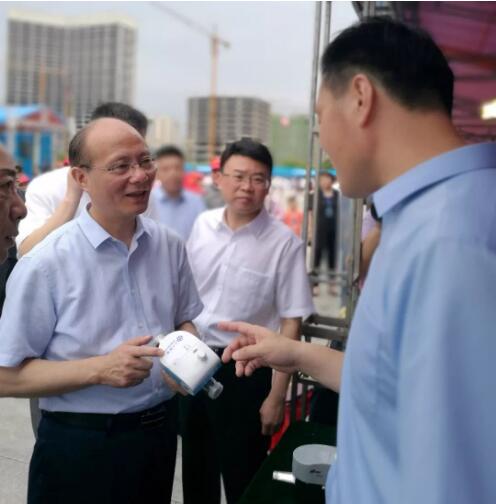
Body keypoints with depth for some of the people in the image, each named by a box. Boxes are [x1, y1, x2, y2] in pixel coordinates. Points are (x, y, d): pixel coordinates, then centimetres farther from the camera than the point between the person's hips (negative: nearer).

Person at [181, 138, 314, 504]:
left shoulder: (284, 243, -15)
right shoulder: (202, 225, -1)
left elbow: (291, 323, -13)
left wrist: (277, 396, -13)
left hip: (245, 370, -4)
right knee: (196, 472, 22)